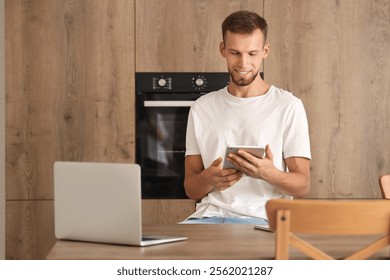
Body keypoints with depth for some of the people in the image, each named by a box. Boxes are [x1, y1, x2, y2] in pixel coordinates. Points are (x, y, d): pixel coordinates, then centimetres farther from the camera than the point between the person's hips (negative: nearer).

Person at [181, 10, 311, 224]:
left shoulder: (289, 106, 3)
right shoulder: (201, 108, 13)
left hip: (260, 219, -3)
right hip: (209, 214, 3)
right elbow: (190, 188, 13)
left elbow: (302, 185, 1)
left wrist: (268, 174, -20)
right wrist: (209, 179, -11)